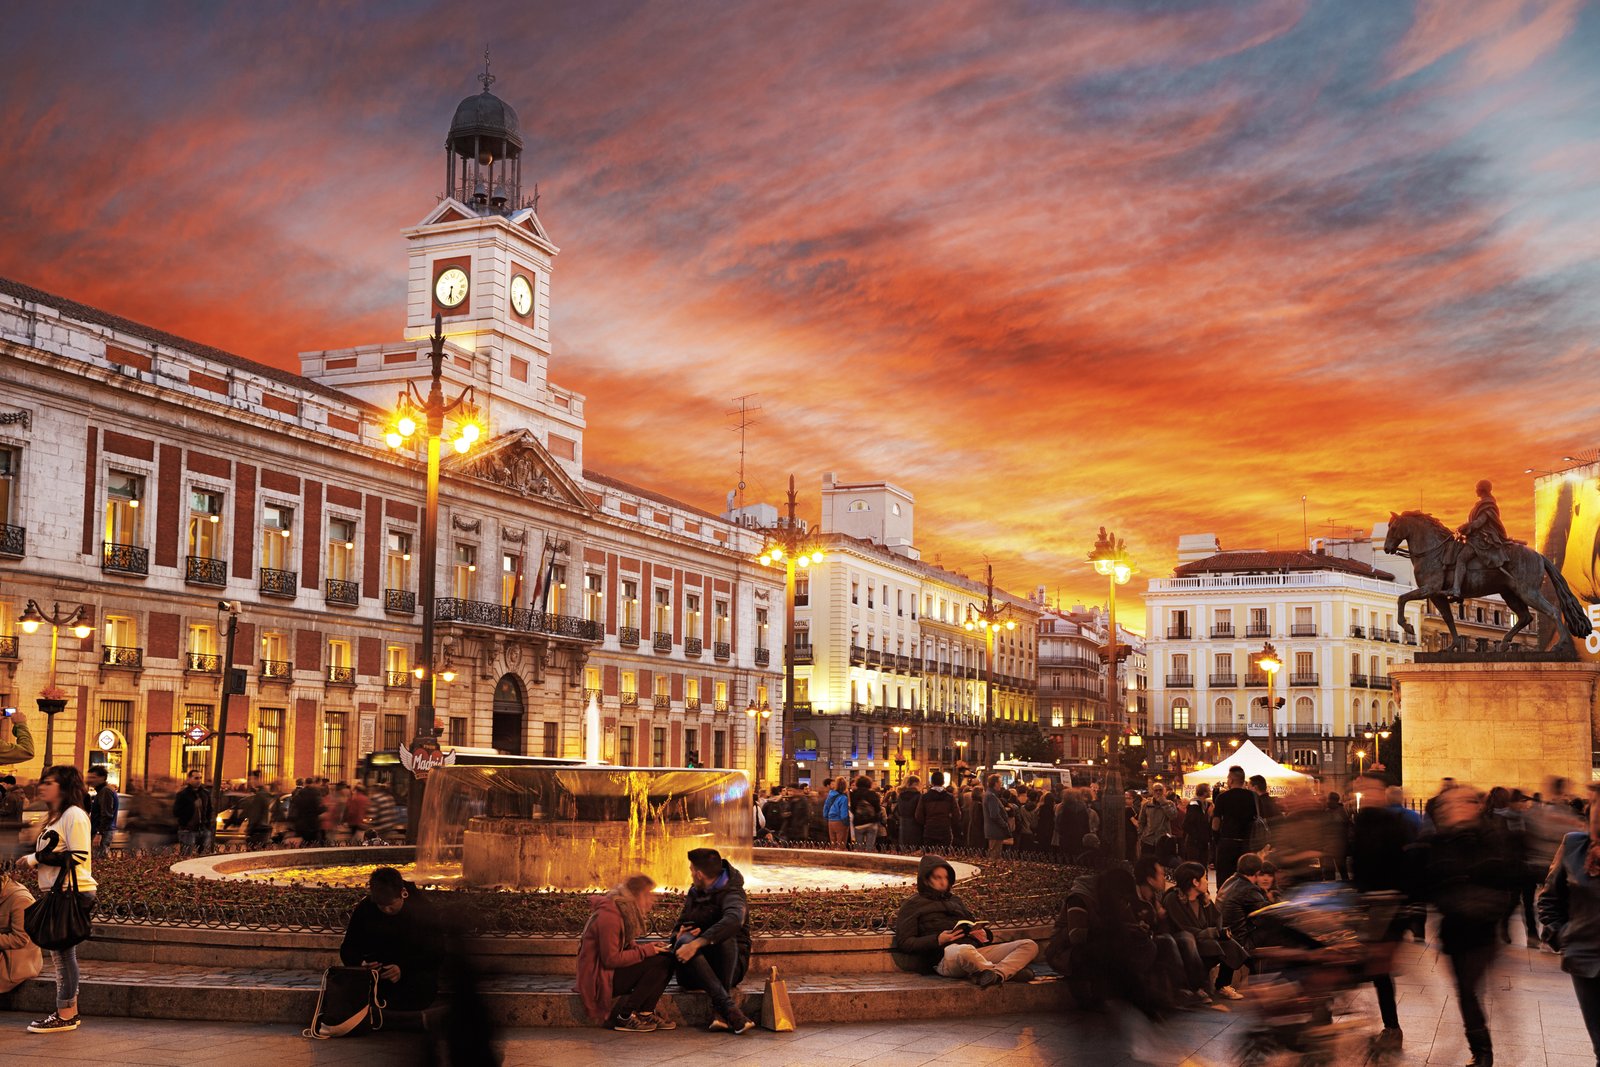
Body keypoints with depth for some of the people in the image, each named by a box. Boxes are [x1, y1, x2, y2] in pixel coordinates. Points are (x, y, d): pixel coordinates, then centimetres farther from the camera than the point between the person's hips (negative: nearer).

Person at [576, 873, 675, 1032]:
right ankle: (623, 1018, -16)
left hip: (612, 971, 10)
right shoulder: (609, 915, -21)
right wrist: (646, 951, -18)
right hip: (598, 977, -10)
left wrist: (650, 947, -5)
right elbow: (611, 959, -23)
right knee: (658, 963, -23)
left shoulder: (626, 911, 10)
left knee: (667, 958, -2)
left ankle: (645, 1013, -3)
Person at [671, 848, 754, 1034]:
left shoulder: (732, 894, -9)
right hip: (693, 973, 5)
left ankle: (719, 1011, -41)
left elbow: (733, 920, -33)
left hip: (729, 966, -5)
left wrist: (697, 943, -42)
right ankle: (729, 1007, -44)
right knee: (685, 940, -29)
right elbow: (679, 928, 23)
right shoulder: (694, 893, 15)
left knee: (725, 938, -35)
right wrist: (679, 936, -4)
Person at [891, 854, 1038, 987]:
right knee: (965, 951, -45)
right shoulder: (913, 904, 14)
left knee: (1029, 945, -12)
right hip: (944, 956, -7)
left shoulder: (954, 900, 32)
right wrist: (938, 940, -11)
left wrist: (983, 933, 8)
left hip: (977, 950, 7)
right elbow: (904, 942, 4)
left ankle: (998, 974, -37)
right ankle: (1012, 970, -31)